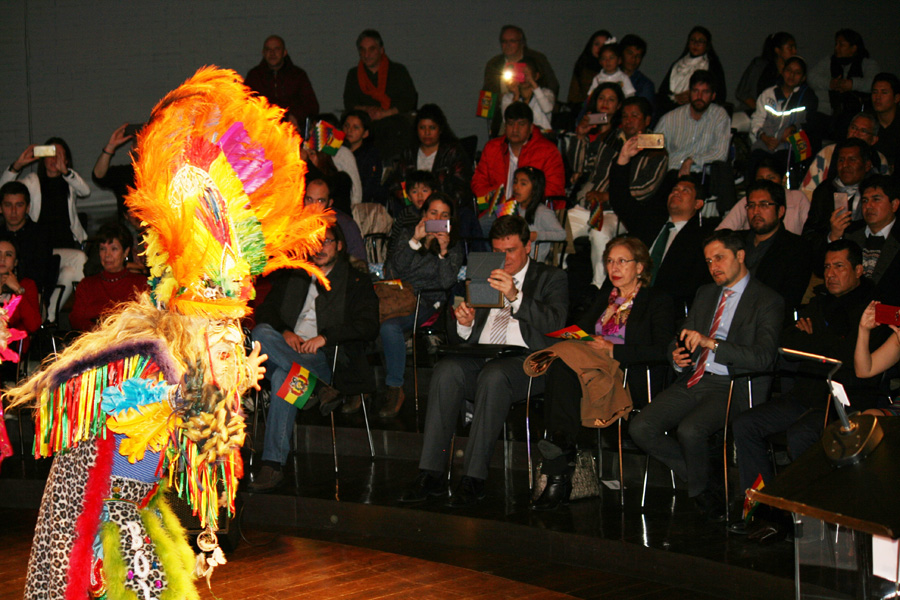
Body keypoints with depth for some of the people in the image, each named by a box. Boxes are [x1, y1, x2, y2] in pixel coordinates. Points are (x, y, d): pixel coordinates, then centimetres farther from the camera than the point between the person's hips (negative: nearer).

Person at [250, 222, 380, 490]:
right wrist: (284, 332, -6)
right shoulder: (291, 277, 25)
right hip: (286, 348, 4)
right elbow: (265, 310, 16)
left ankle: (273, 465, -40)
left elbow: (369, 327, -3)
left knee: (283, 377, -36)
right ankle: (324, 389, -30)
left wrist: (325, 337, -15)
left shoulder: (356, 282, 12)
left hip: (325, 357, -4)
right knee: (260, 333, -30)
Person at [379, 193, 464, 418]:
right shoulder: (406, 235, 12)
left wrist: (443, 251, -16)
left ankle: (395, 389, -24)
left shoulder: (454, 246, 8)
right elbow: (396, 268, -3)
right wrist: (415, 240, -13)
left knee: (389, 326, -34)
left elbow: (447, 282, -5)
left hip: (424, 302, -3)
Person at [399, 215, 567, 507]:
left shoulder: (550, 278, 14)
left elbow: (554, 323, -6)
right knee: (446, 370, -29)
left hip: (523, 362, -4)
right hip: (478, 358, 4)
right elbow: (456, 336, 23)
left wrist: (515, 297, -17)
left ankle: (474, 478, -36)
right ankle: (431, 474, -31)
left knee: (493, 376, -37)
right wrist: (463, 324, -2)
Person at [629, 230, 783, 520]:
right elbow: (681, 336, 26)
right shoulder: (706, 293, 22)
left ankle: (699, 487, -4)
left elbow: (763, 357, -15)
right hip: (692, 381, 7)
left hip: (730, 387, -7)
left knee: (689, 430, -34)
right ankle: (695, 477, 4)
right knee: (640, 428, -15)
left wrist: (710, 343, -22)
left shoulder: (768, 302, -1)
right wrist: (677, 356, 0)